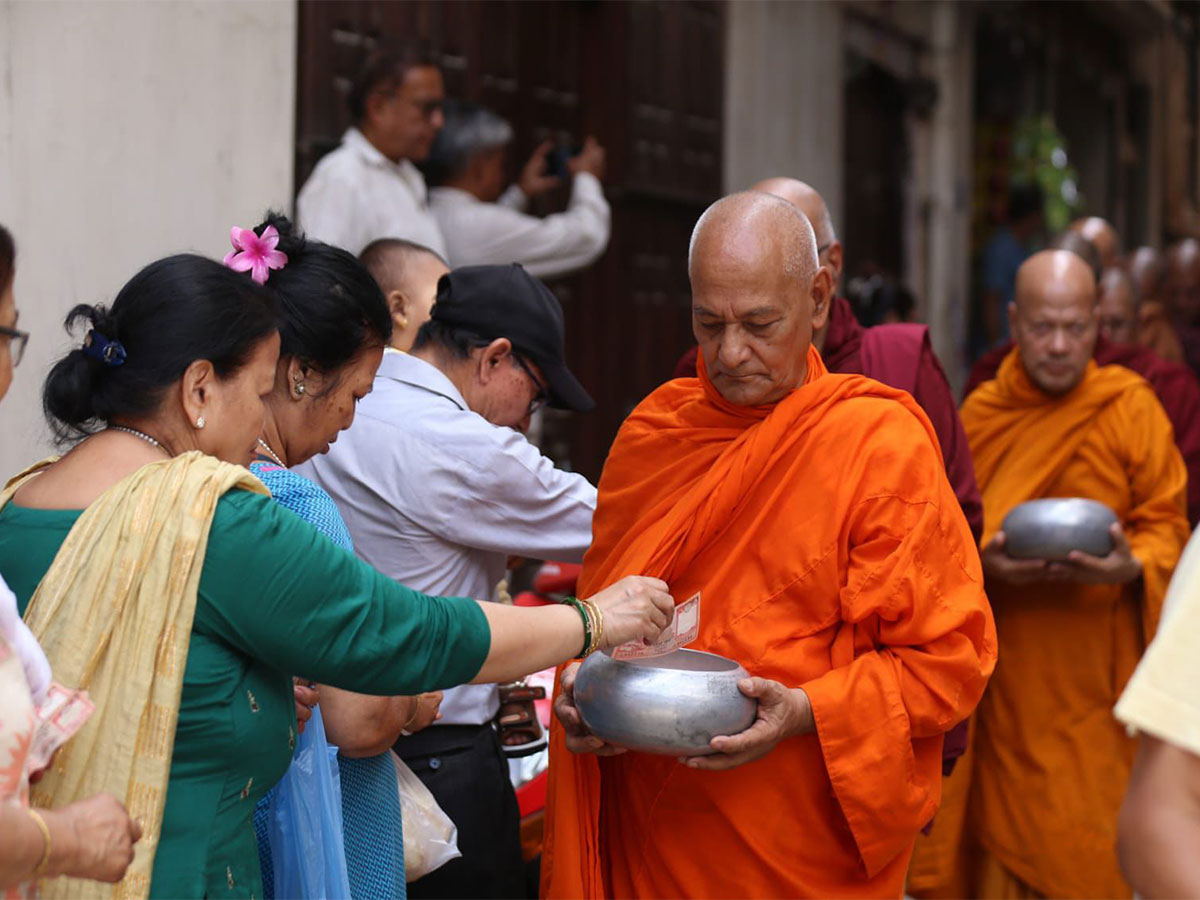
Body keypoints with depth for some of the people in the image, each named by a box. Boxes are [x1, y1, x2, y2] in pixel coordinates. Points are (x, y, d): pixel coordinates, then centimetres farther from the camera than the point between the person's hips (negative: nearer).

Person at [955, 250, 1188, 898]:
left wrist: (1132, 566, -21)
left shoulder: (1131, 407, -2)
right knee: (1009, 830, 6)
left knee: (1093, 844, 1)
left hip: (1098, 668, -2)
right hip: (1010, 671, 2)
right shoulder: (982, 413, 5)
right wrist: (984, 560, -15)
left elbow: (1166, 523, 1)